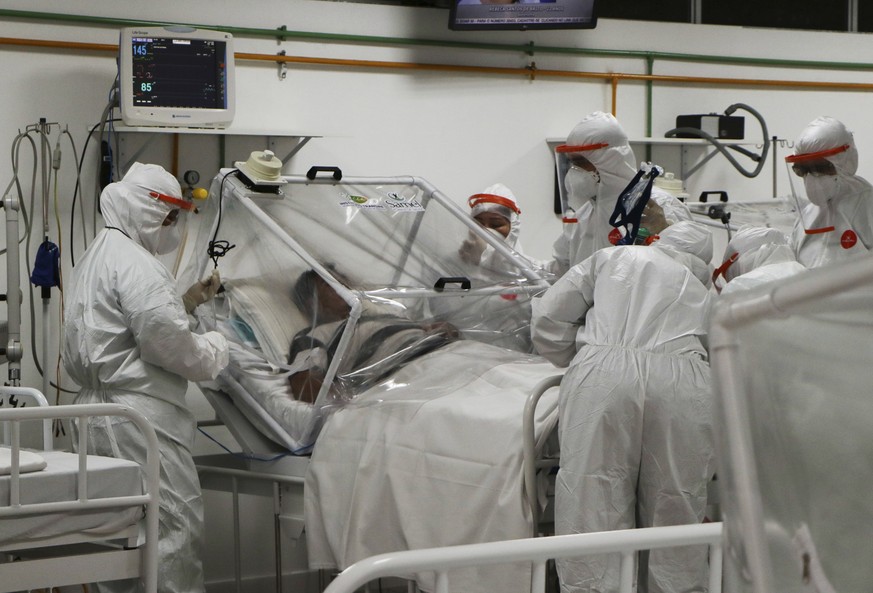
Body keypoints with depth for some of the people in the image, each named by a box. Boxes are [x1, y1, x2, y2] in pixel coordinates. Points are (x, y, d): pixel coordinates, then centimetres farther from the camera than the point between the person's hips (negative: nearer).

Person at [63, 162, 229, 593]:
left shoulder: (95, 258, 21)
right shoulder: (134, 263, -13)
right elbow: (164, 343, -18)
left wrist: (188, 301, 18)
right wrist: (213, 350, -2)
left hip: (97, 408, 11)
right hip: (139, 414, -11)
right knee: (176, 525, -9)